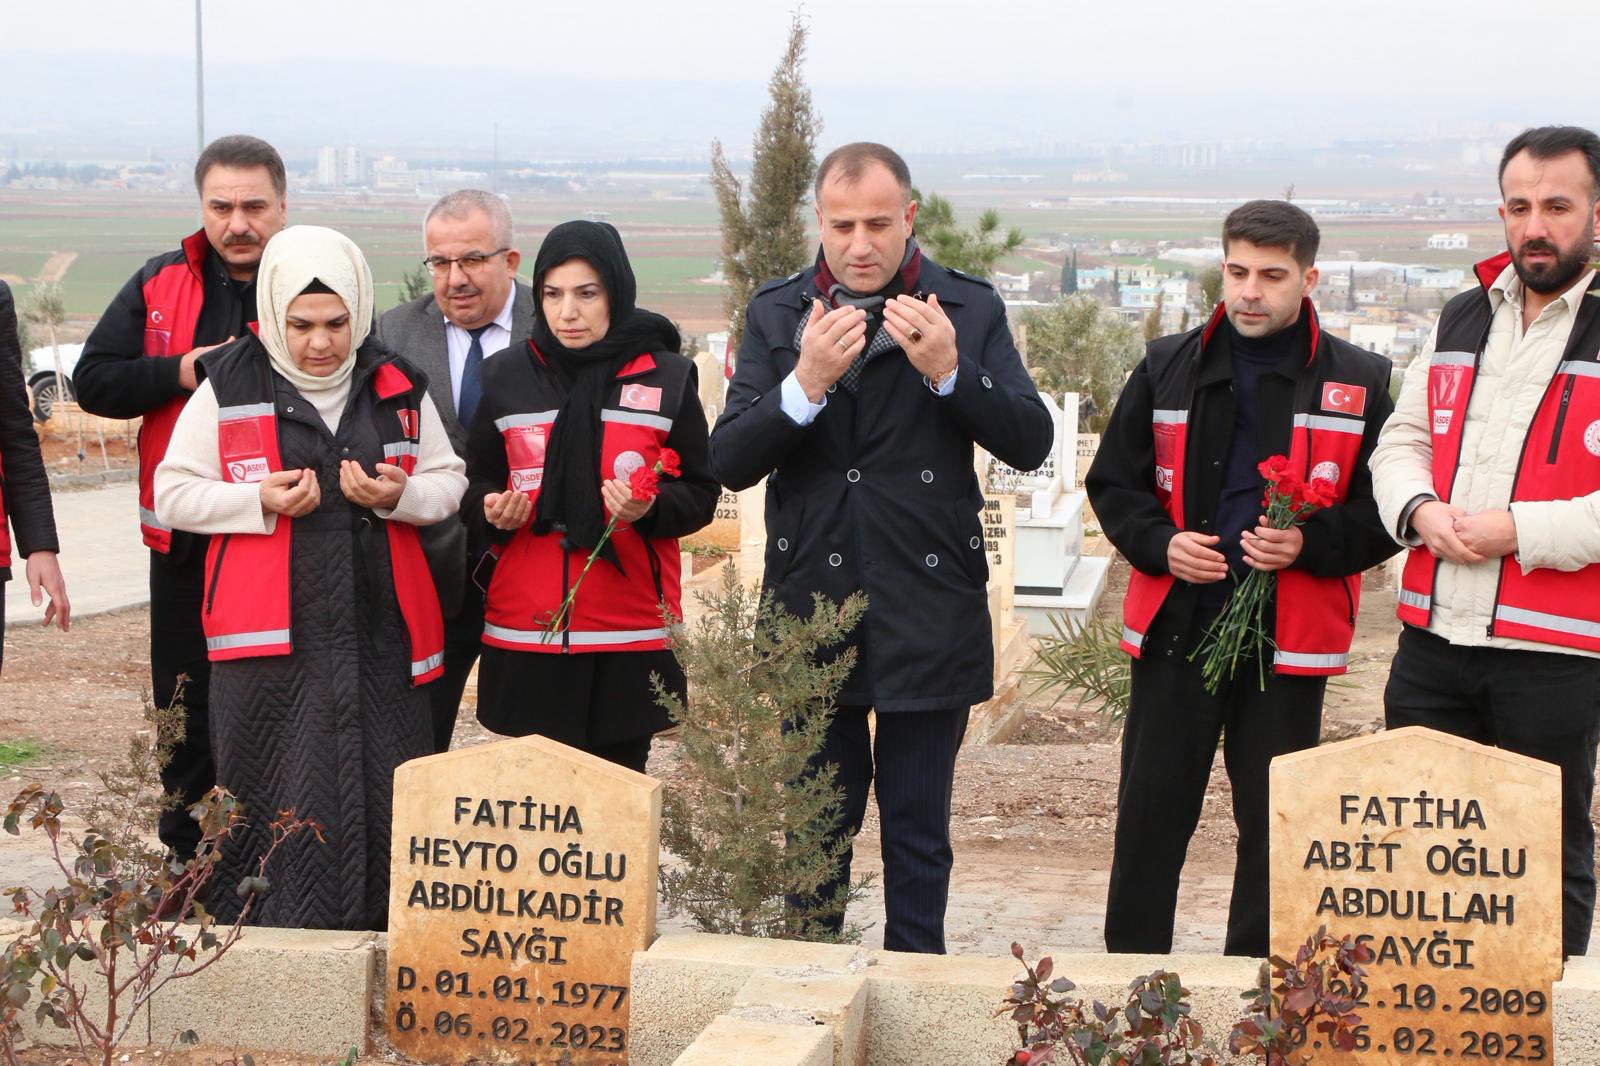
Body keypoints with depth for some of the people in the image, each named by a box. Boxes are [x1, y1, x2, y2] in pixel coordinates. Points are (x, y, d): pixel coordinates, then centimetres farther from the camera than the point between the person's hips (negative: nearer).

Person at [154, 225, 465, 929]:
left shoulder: (398, 388, 9)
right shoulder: (228, 388, 2)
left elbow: (450, 483, 14)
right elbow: (172, 495, 3)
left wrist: (399, 494, -8)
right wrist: (260, 500, -13)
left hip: (380, 634, 2)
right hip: (270, 638, -2)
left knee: (381, 801, 1)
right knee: (280, 810, -4)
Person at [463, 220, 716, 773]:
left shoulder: (667, 378, 3)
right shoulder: (505, 376, 7)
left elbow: (700, 494, 6)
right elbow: (477, 483, 16)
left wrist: (652, 507, -15)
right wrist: (492, 510, -6)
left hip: (629, 632, -1)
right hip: (525, 630, 1)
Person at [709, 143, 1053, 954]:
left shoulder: (969, 310, -1)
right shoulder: (776, 313, 3)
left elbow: (1030, 444, -8)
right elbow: (729, 461, -6)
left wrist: (950, 373, -23)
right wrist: (806, 384, -22)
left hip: (927, 617, -1)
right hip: (810, 607, 1)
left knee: (918, 833, 8)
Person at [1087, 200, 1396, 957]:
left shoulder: (1359, 383, 0)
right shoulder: (1168, 367, 6)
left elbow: (1385, 513, 2)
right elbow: (1112, 483, 10)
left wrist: (1310, 543, -17)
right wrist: (1160, 543, -9)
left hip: (1290, 639, -1)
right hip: (1174, 629, 1)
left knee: (1274, 823, 7)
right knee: (1151, 810, 7)